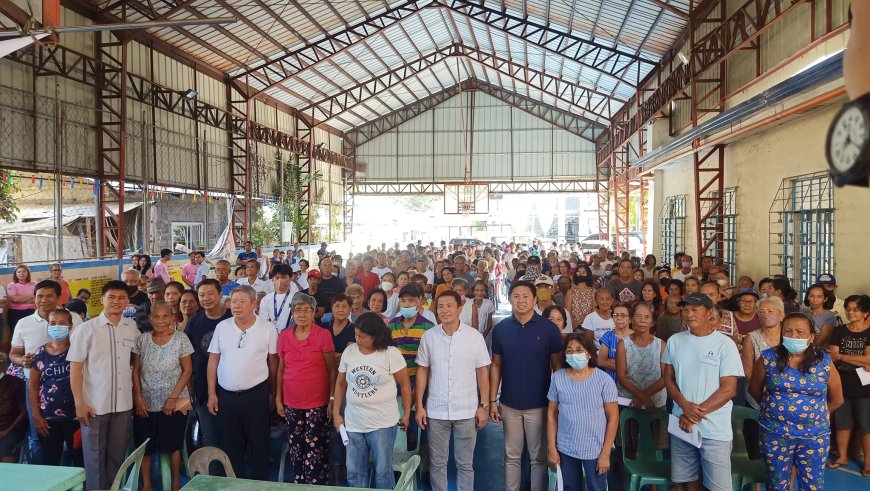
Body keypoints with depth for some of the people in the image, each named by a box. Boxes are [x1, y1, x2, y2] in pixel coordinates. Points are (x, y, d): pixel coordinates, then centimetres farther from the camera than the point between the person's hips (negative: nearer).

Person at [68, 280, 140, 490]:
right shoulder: (86, 329, -6)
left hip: (123, 404, 3)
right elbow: (75, 367, -7)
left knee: (117, 455, 13)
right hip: (94, 404, -3)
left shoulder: (133, 327, 2)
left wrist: (137, 394, 8)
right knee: (95, 456, 9)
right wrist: (79, 403, -11)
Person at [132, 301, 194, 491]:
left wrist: (173, 397, -11)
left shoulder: (181, 339, -8)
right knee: (144, 446, 10)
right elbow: (136, 370, 4)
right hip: (146, 404, 2)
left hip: (174, 403, -2)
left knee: (172, 446, 8)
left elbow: (187, 370, -6)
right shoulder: (142, 339, -1)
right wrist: (138, 397, -4)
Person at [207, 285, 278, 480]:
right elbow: (213, 360, 5)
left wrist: (272, 392, 3)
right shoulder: (221, 327, 1)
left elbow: (273, 362, 0)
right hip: (226, 396, 3)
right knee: (230, 444, 14)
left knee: (259, 443, 7)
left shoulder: (268, 329, -6)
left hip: (256, 395, -2)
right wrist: (211, 393, 2)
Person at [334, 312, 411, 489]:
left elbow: (405, 384, -4)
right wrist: (336, 413, 10)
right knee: (354, 473, 11)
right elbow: (341, 383, 11)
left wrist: (407, 414, 0)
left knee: (383, 471, 2)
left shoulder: (391, 353, -12)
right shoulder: (349, 351, 0)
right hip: (353, 423, 4)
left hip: (383, 423, -4)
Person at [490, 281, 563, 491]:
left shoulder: (549, 328, -8)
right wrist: (492, 400, 1)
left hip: (539, 404, -1)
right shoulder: (500, 328, -2)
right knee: (511, 456, 14)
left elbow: (557, 366, -2)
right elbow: (496, 365, 3)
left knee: (539, 457, 11)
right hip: (509, 404, 2)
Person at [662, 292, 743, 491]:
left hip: (715, 429, -3)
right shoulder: (675, 341, 4)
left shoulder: (725, 344, -7)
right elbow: (668, 378, 6)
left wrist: (697, 413, -13)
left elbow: (729, 389, -10)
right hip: (682, 424, 3)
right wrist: (686, 406, -11)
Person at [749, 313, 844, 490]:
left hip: (814, 436, 1)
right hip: (775, 434, 0)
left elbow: (836, 400, 9)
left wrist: (815, 413, 10)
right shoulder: (768, 358, -7)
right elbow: (755, 390, 5)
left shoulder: (824, 362, -4)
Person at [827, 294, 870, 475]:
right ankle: (842, 456, 26)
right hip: (842, 384, 3)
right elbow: (832, 357, -6)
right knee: (842, 423, 12)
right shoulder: (839, 331, 2)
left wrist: (841, 356, -13)